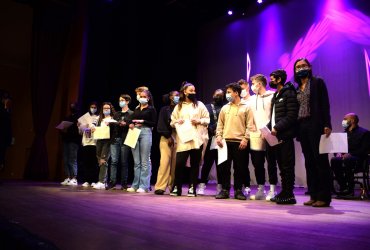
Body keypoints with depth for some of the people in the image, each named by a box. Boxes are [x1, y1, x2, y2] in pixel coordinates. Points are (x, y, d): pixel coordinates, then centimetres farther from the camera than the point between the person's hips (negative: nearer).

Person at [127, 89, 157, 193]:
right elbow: (130, 119, 15)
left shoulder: (151, 109, 5)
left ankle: (144, 186, -1)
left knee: (144, 161, -4)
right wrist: (131, 124, -5)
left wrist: (143, 121, -11)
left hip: (145, 132, -5)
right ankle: (135, 185, 13)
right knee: (136, 162, 7)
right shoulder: (136, 109, 19)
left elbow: (154, 123, -2)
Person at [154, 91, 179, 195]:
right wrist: (168, 136, -6)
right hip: (166, 138, -2)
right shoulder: (164, 109, 10)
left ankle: (173, 186, 5)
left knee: (175, 163, -2)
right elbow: (161, 125, 3)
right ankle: (160, 187, -5)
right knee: (165, 162, -9)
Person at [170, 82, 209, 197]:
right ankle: (176, 187, 8)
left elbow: (207, 119, 6)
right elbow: (172, 122, 14)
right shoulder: (178, 106, 13)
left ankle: (192, 188, 13)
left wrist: (199, 121, -11)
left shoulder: (199, 105, 9)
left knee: (195, 164, 4)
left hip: (197, 139, 0)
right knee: (179, 163, -6)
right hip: (182, 140, 0)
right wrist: (177, 122, -7)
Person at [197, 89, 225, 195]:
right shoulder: (207, 107, 14)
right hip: (210, 138, 0)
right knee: (207, 162, 2)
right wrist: (212, 130, -8)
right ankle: (202, 185, 10)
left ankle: (220, 186, 14)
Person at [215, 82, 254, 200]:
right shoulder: (225, 108, 14)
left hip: (239, 142, -3)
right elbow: (220, 124, 13)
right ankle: (225, 190, 12)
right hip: (225, 141, 3)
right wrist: (219, 136, 0)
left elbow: (249, 125, -2)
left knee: (239, 167, 3)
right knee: (224, 166, 3)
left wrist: (245, 139, -11)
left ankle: (238, 190, 14)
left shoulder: (246, 107, 3)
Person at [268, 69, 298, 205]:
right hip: (276, 136, 8)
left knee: (287, 166, -5)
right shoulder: (275, 96, 21)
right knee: (281, 166, 11)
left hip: (285, 136, -8)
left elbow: (291, 116, -15)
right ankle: (284, 192, 17)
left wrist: (277, 128, -18)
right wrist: (268, 128, 5)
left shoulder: (289, 93, -5)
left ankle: (288, 194, 1)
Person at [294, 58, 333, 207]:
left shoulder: (317, 82, 4)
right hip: (302, 128, 6)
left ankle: (324, 197, -1)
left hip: (315, 126, -6)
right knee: (309, 162, 7)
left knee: (320, 160, -6)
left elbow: (325, 104, -5)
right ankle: (313, 195, 12)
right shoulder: (297, 89, 18)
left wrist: (327, 125, -15)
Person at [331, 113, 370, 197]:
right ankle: (343, 187, -22)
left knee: (347, 160, -39)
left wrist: (350, 154, -23)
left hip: (358, 159, -5)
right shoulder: (345, 133, 20)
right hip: (344, 157, 5)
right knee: (334, 160, -29)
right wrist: (338, 153, -7)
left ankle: (350, 190, -28)